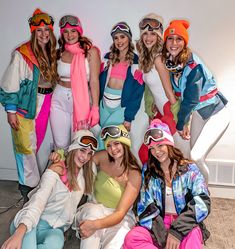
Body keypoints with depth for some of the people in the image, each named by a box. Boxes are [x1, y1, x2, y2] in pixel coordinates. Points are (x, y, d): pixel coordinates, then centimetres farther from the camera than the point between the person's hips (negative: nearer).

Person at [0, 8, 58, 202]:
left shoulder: (52, 54, 8)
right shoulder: (22, 54, -10)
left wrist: (51, 101, 8)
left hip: (45, 103, 6)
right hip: (25, 104, -5)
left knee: (37, 145, 12)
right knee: (26, 146, -1)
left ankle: (28, 180, 29)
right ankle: (29, 184, 14)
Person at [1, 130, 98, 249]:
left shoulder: (86, 173, 6)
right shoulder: (57, 170, -12)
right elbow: (38, 201, -23)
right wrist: (19, 233, -36)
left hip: (54, 228, 4)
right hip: (34, 221, -4)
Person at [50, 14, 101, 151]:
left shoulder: (91, 51, -5)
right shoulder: (60, 52, 7)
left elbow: (94, 81, -9)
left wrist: (95, 107, -13)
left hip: (81, 100, -3)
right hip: (60, 100, 3)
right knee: (61, 144, 8)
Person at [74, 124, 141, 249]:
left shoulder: (134, 175, -16)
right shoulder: (103, 157, -6)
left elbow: (120, 213, -22)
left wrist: (96, 225, -39)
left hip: (120, 219, -2)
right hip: (94, 208, 3)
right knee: (93, 211, -34)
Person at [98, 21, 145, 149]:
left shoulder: (136, 62, -3)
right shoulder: (108, 57, 9)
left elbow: (138, 91, -7)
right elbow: (100, 82, 7)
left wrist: (129, 117, -12)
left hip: (123, 105, -4)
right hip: (105, 103, 4)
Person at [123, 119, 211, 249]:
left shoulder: (189, 168, -1)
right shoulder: (148, 170, 4)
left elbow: (202, 203, -10)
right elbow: (145, 206, -2)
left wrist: (178, 230, -22)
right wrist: (162, 235, -16)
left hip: (185, 225, -3)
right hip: (157, 224, 4)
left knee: (192, 236, -38)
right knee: (131, 238, -27)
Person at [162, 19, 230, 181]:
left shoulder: (193, 66, -27)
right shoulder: (168, 62, -6)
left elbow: (191, 100, -22)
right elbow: (174, 93, 3)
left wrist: (181, 125, -11)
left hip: (216, 114, -7)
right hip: (197, 112, 7)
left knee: (196, 157, -14)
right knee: (193, 155, 12)